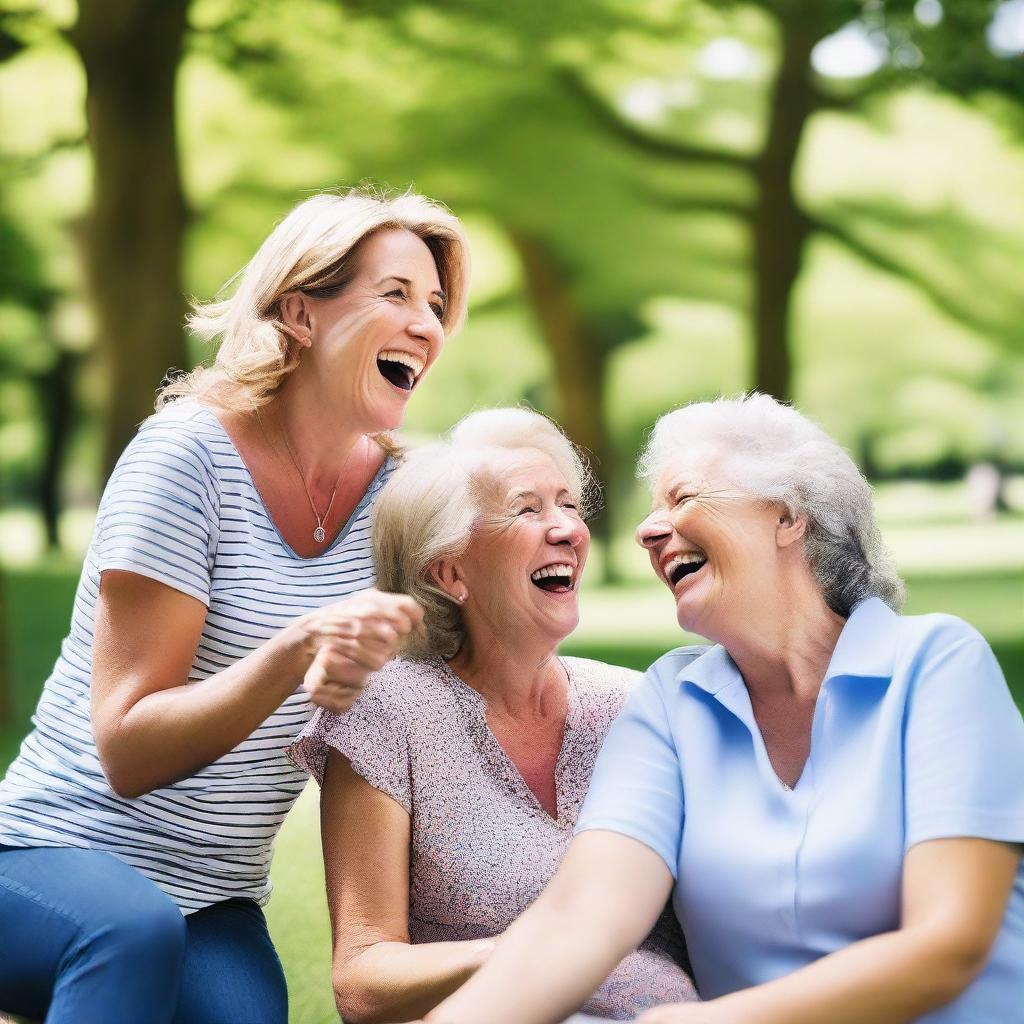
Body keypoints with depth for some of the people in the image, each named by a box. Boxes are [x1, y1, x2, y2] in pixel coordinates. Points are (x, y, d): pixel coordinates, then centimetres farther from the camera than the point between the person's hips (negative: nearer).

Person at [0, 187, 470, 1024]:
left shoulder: (389, 486, 1)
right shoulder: (190, 453, -14)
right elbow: (128, 753, -17)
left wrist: (347, 682, -12)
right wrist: (296, 652, -32)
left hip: (216, 895, 4)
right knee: (137, 929, -35)